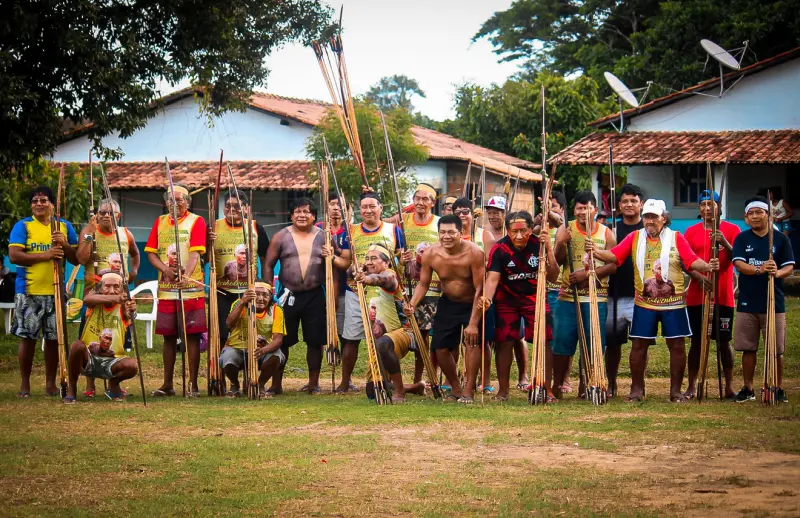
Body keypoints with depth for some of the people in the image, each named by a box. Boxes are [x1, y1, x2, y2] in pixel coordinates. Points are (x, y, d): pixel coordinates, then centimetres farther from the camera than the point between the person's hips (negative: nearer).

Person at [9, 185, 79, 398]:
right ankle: (24, 384, 7)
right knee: (28, 338, 0)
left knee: (53, 338, 5)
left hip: (56, 291, 3)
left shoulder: (65, 227, 10)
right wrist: (45, 255, -17)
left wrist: (65, 244, -11)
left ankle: (51, 383, 14)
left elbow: (77, 259, 9)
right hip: (28, 292, -3)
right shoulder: (23, 226, 1)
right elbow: (14, 256, -11)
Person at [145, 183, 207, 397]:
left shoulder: (196, 221, -2)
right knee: (169, 336, 9)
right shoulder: (160, 222, 13)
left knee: (192, 336, -3)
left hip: (191, 288, -4)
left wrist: (186, 274, -31)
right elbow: (151, 252, 8)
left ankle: (193, 384, 1)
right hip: (166, 289, 4)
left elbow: (195, 253, -14)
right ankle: (167, 384, 16)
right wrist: (165, 269, -11)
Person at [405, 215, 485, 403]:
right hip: (448, 304, 4)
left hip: (472, 304, -4)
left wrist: (473, 323, -28)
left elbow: (479, 289, -25)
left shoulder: (473, 253, -27)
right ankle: (456, 389, 24)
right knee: (440, 348, 3)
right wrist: (413, 303, -24)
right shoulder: (430, 255, -15)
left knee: (473, 341, -24)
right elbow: (423, 284, -3)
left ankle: (468, 392, -17)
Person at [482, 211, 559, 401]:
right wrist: (487, 297, -43)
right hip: (507, 300, -1)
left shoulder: (539, 245, -12)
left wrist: (549, 250, -23)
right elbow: (493, 278, -24)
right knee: (504, 342, 0)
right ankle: (503, 389, 13)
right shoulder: (500, 249, -17)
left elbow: (552, 277, -12)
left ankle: (545, 387, 3)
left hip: (535, 297, 1)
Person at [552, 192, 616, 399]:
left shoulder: (606, 233, 6)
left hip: (596, 297, 1)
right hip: (568, 295, -1)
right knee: (563, 341, -2)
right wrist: (561, 244, -22)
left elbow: (612, 265, -1)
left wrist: (587, 274, -14)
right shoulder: (565, 229, 6)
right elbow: (558, 260, -2)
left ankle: (585, 386, 11)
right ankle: (557, 386, 8)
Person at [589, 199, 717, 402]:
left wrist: (707, 266, -27)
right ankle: (637, 389, 14)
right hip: (644, 303, 1)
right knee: (639, 345, 4)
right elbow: (614, 256, -4)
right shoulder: (635, 238, 4)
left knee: (677, 345, 2)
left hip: (673, 303, -1)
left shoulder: (676, 238, 0)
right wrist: (596, 252, -21)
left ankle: (676, 390, 12)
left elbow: (692, 261, -8)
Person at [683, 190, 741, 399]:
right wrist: (699, 277, -16)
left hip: (723, 296, -1)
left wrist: (725, 244, -23)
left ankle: (729, 387, 9)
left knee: (724, 341, 2)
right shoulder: (691, 231, 7)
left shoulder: (732, 230, 3)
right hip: (696, 296, 1)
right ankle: (692, 386, 9)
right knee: (697, 341, 4)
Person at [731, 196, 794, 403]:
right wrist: (760, 269, -28)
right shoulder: (742, 239, 4)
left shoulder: (781, 239, 2)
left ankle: (778, 388, 13)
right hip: (747, 303, 1)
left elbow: (789, 268, -3)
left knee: (776, 349, 2)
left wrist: (777, 272, -26)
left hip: (774, 302, -1)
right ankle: (748, 388, 17)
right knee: (748, 348, 7)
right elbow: (739, 264, -10)